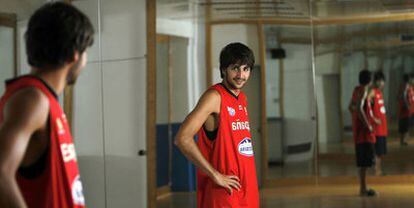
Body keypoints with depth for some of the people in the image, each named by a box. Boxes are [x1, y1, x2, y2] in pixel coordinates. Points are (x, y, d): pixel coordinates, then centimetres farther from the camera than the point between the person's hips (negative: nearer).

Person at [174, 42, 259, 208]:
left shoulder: (242, 98, 14)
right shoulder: (215, 97, -11)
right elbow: (183, 138, -21)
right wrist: (215, 175, -18)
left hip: (247, 190, 8)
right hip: (222, 193, -8)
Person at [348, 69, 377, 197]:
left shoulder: (357, 90, 13)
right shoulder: (363, 90, -14)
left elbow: (351, 107, 25)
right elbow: (359, 108, -27)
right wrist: (368, 125, -21)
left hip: (358, 130, 10)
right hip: (364, 130, -9)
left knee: (362, 161, 13)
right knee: (365, 161, -7)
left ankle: (363, 188, 18)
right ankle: (363, 189, -6)